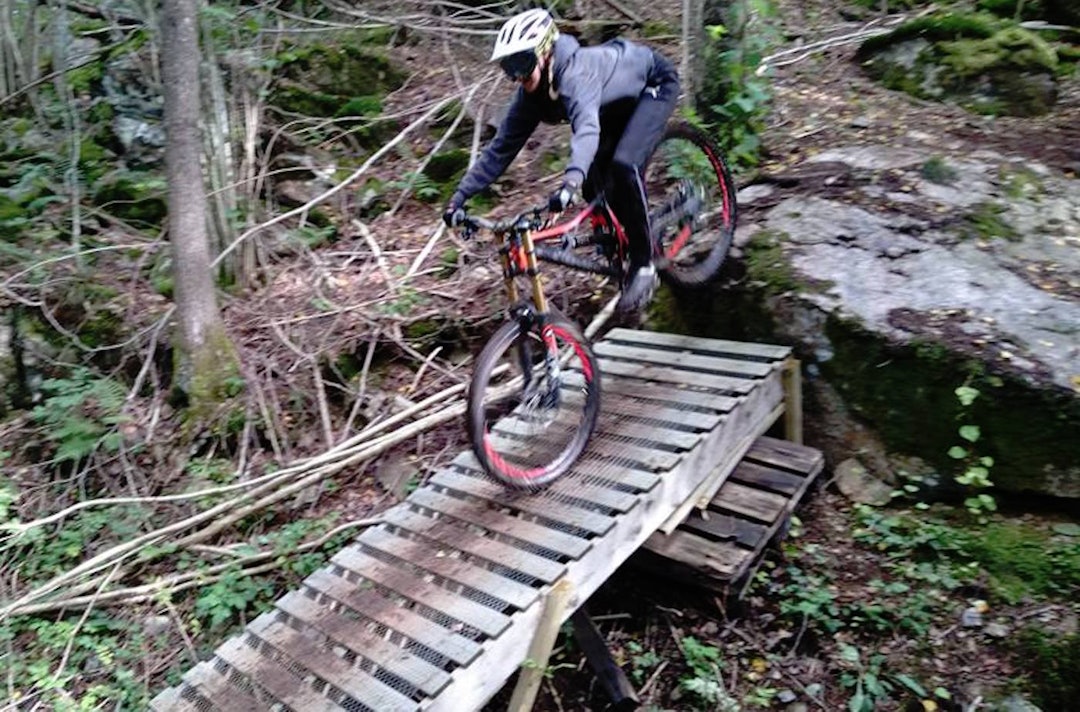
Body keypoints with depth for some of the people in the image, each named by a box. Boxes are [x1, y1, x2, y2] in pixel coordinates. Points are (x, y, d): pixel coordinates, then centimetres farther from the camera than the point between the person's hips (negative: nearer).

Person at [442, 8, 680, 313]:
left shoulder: (575, 72, -38)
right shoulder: (531, 94, -15)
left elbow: (587, 128, -57)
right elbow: (500, 148, -11)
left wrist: (571, 181, -74)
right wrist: (459, 197, -18)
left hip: (655, 84, -8)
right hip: (619, 100, 8)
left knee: (624, 166, -28)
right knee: (595, 182, -3)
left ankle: (643, 266, -15)